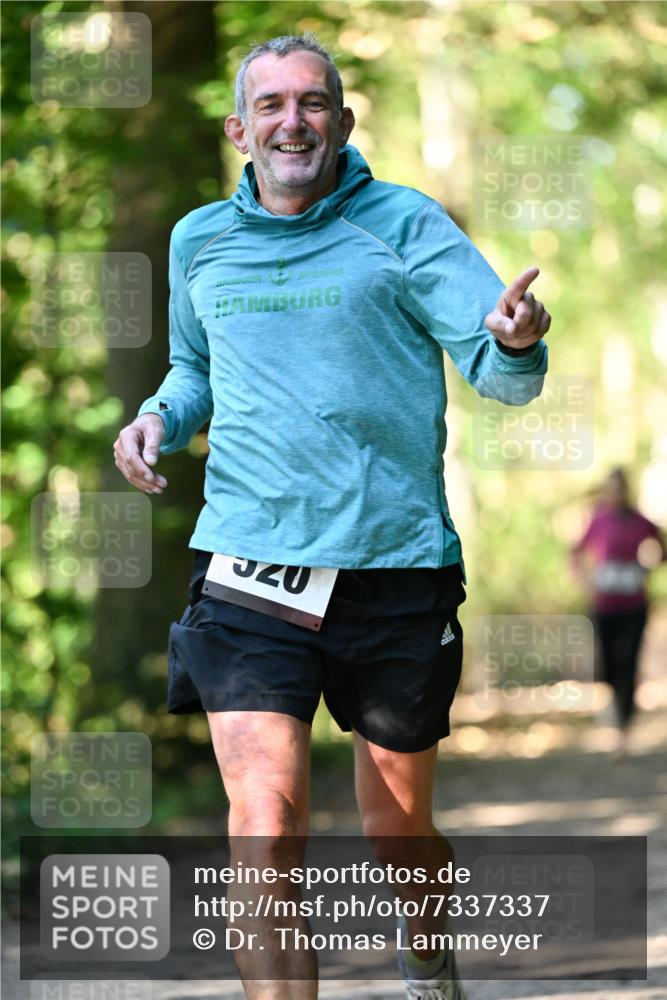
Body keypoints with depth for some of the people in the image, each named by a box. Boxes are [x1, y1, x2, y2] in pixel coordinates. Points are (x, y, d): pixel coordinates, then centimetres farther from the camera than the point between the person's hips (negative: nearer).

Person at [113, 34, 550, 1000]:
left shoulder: (403, 226, -1)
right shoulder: (200, 242, 10)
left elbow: (502, 373, -9)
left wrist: (515, 340, -33)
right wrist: (159, 417, 6)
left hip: (396, 566, -1)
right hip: (247, 569, 1)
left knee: (399, 827, 11)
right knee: (266, 819, -16)